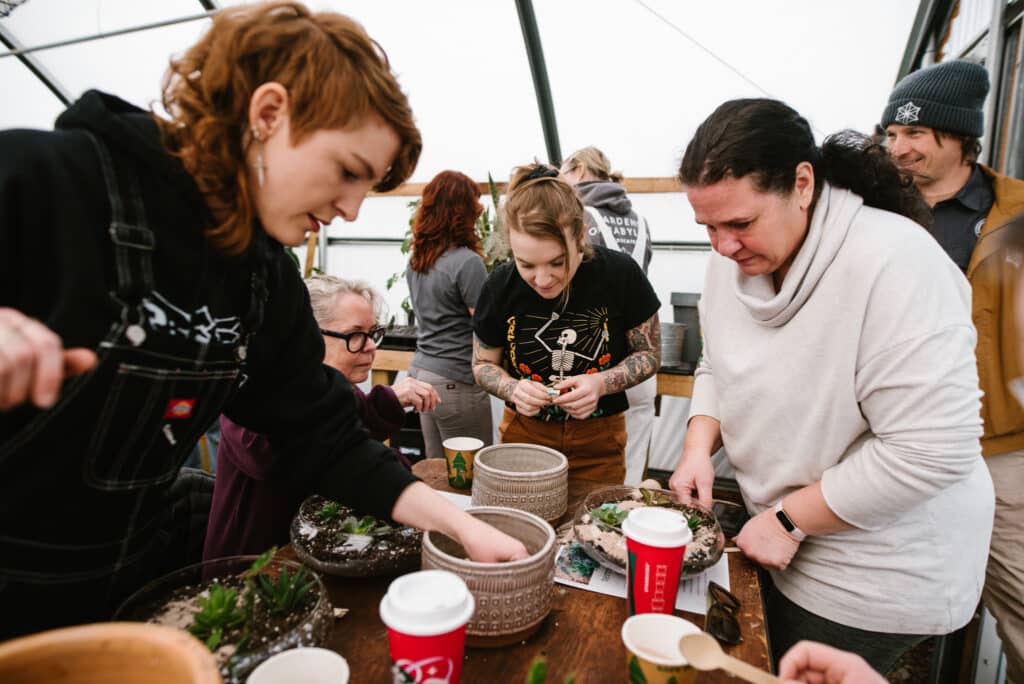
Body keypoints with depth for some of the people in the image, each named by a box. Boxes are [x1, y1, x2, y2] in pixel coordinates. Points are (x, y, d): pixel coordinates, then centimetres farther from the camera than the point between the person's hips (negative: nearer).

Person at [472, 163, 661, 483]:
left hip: (599, 437, 0)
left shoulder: (620, 274, -17)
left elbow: (649, 354, -5)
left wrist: (601, 383, -23)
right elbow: (483, 364, 1)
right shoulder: (500, 286, -14)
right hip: (524, 432, 1)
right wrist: (513, 389, -21)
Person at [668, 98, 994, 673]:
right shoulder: (734, 260, -5)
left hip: (878, 577, -6)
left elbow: (934, 450, -28)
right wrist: (700, 445, -10)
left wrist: (789, 520, -21)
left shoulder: (894, 263, -28)